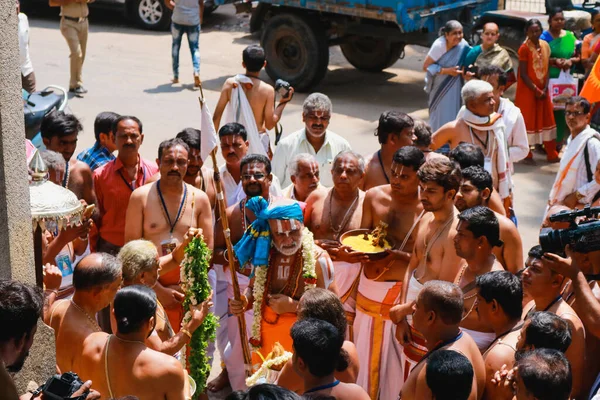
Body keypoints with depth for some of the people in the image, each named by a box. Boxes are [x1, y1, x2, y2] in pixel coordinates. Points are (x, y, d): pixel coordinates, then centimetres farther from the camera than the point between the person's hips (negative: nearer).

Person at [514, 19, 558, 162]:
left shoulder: (545, 46, 5)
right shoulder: (524, 48, -13)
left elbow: (546, 69, 7)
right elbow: (523, 74, -14)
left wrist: (545, 89, -6)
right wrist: (536, 90, -15)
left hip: (543, 90, 6)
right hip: (527, 90, -6)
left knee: (547, 120, 10)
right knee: (527, 121, 0)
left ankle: (552, 154, 17)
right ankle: (526, 154, 11)